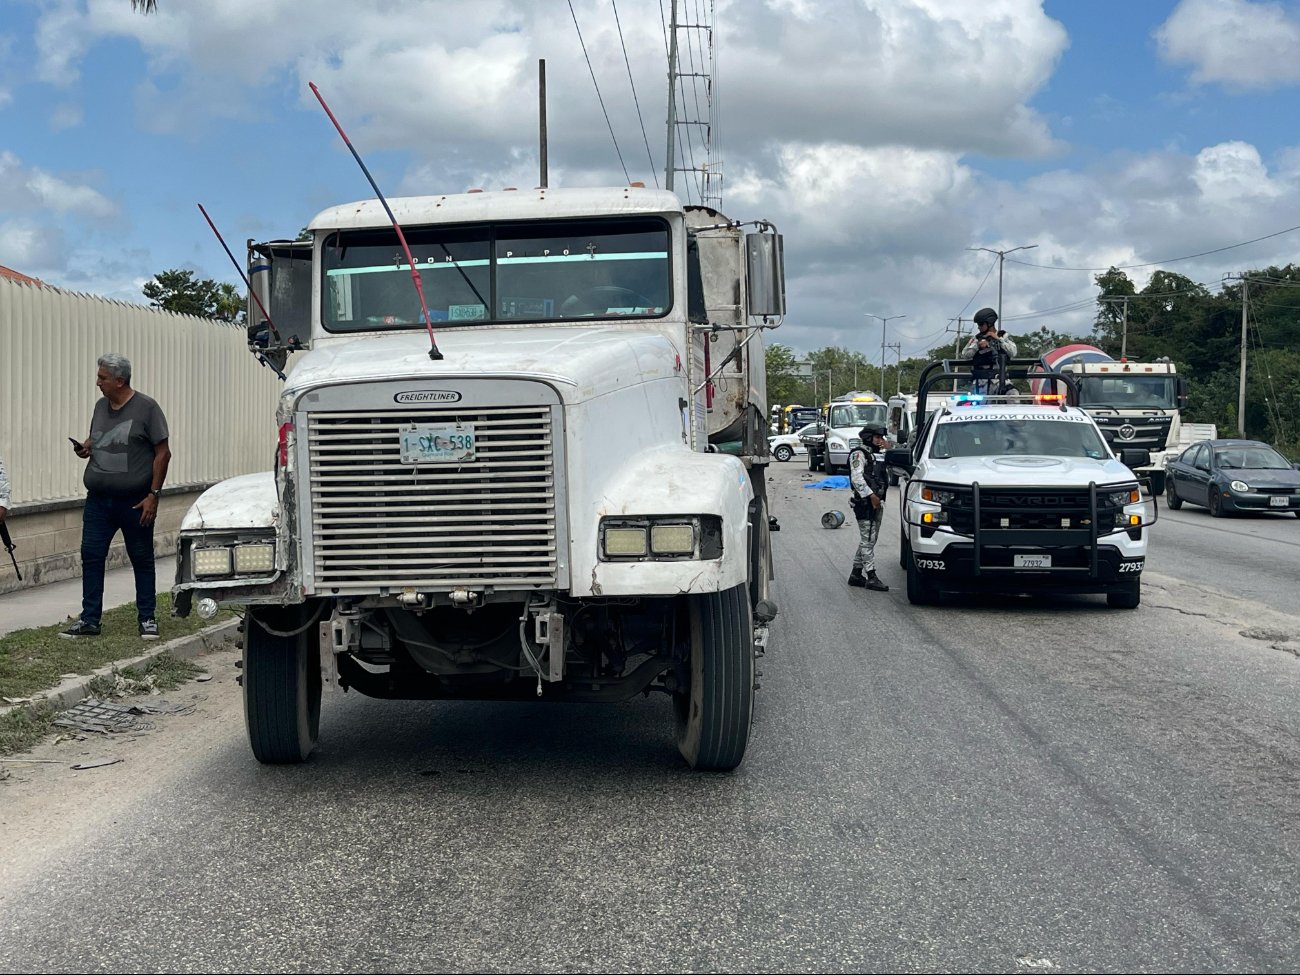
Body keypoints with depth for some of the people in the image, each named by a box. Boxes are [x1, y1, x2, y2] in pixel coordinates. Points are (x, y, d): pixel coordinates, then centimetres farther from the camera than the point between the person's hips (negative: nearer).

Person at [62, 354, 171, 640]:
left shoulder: (146, 408, -8)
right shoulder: (101, 407, 10)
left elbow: (163, 453, -8)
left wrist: (153, 494, -13)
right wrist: (85, 448, 0)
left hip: (135, 502, -5)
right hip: (98, 500, 6)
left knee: (142, 560, 5)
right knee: (91, 556, 2)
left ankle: (148, 619, 13)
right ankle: (90, 619, 9)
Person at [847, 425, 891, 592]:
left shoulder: (879, 454, 20)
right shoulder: (859, 454, -7)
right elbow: (857, 478, -18)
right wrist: (871, 495, -24)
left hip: (878, 501, 9)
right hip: (866, 502, -9)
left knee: (868, 540, 12)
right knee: (868, 540, -10)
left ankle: (856, 574, 18)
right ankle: (871, 577, -11)